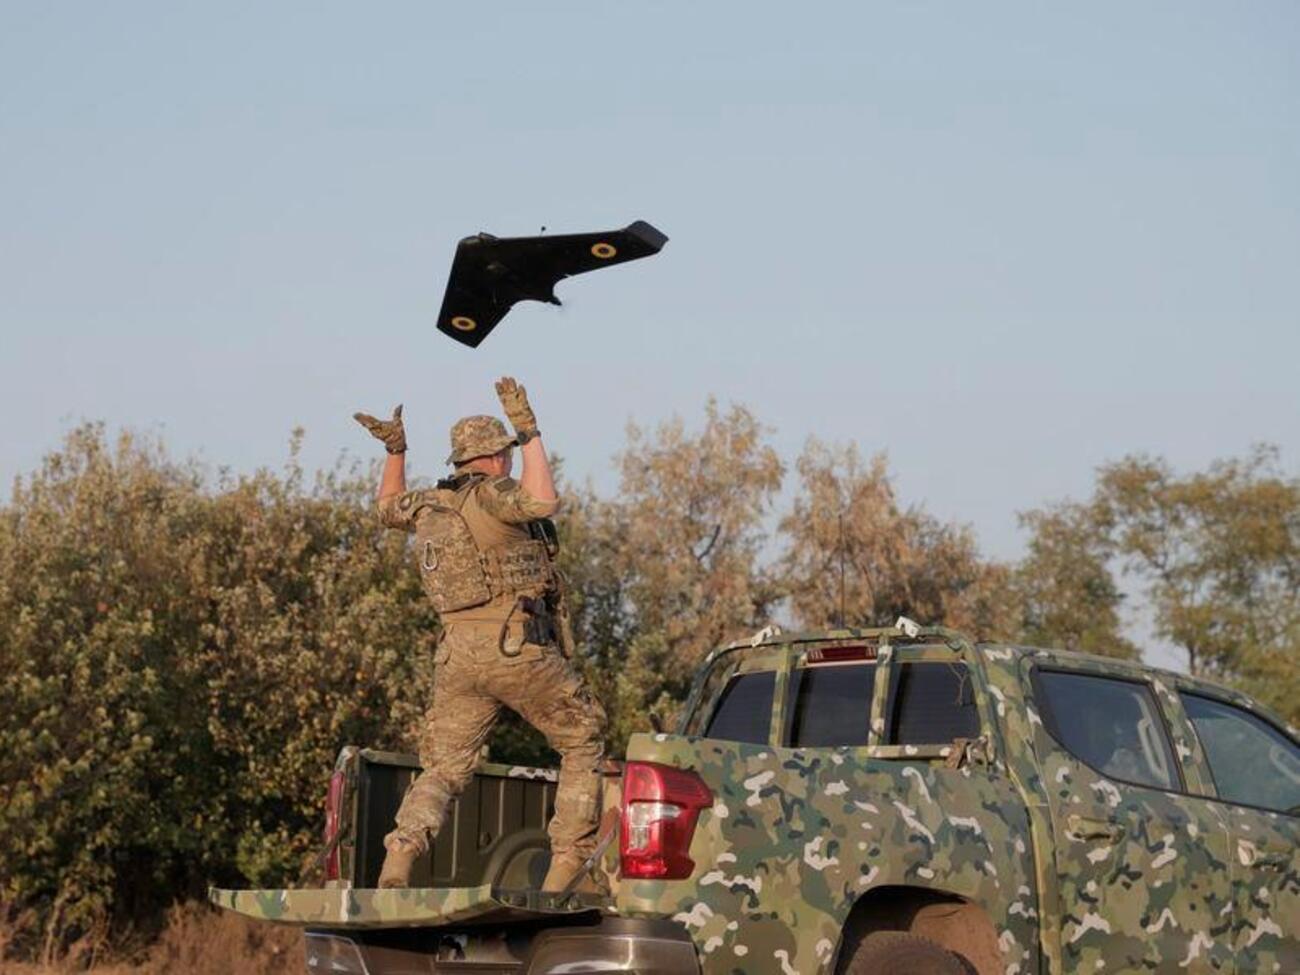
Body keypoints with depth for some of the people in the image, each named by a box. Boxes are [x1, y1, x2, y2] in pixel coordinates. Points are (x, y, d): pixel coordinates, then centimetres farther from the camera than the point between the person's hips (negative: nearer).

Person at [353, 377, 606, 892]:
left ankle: (399, 857, -12)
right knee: (583, 744, 10)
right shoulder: (490, 495, -8)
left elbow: (389, 507, 36)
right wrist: (530, 434, -19)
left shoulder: (429, 504, 14)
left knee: (444, 767, 10)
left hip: (457, 654, 6)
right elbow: (543, 502, -27)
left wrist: (395, 450, 32)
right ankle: (569, 864, 3)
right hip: (517, 648, -6)